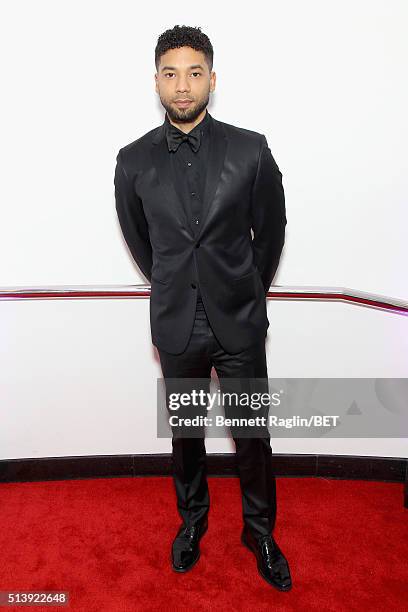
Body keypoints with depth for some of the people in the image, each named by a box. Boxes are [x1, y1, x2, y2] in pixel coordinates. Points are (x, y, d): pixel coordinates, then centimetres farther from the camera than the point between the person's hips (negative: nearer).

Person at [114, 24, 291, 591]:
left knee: (253, 436, 12)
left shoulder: (250, 150, -6)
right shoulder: (134, 160, -2)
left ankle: (260, 530, 37)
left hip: (241, 325, -1)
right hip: (176, 327, 1)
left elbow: (272, 230, 4)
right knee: (184, 433, 18)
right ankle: (193, 519, 44)